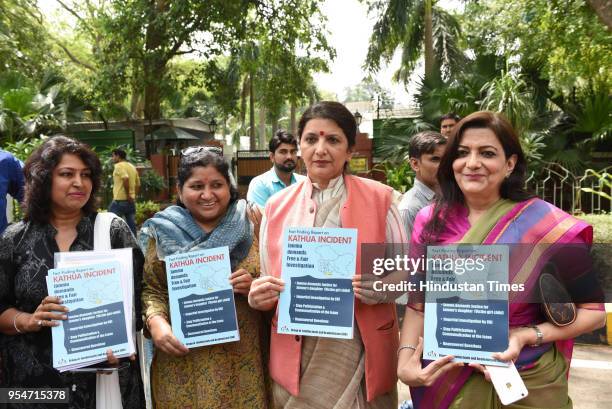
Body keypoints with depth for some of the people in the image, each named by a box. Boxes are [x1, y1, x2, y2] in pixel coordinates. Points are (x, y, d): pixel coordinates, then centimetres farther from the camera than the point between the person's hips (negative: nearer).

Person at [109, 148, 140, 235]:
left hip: (120, 200, -7)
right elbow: (138, 184, 16)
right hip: (131, 201, 8)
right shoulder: (132, 167, 16)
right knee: (132, 225, 7)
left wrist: (128, 194, -19)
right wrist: (133, 195, 14)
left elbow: (125, 178, -25)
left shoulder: (119, 166, -8)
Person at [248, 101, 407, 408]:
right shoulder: (277, 207, 3)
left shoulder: (380, 198, -2)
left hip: (360, 351, -1)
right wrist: (259, 295, -13)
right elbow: (267, 283, 9)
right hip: (296, 354, 2)